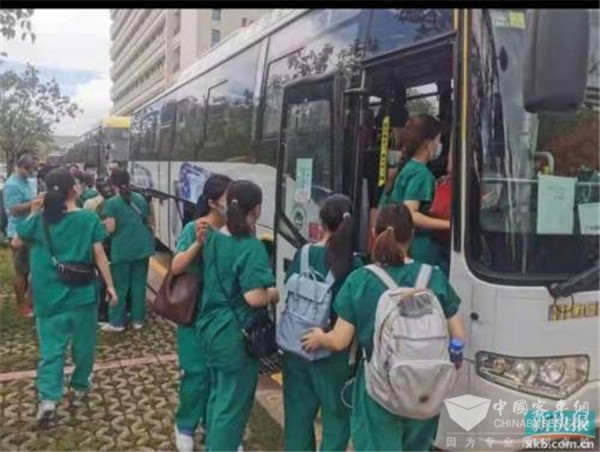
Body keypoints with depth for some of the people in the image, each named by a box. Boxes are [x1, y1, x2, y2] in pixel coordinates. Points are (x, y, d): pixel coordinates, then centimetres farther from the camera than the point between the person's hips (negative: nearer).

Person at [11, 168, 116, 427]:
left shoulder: (40, 220, -5)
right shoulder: (89, 219, -10)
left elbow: (16, 242, 11)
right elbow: (99, 255, -9)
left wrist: (33, 214, 11)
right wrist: (110, 285, -1)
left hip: (49, 297, 1)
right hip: (82, 294, -1)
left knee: (51, 347, 8)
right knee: (83, 344, 17)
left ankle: (48, 398, -2)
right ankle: (80, 387, 31)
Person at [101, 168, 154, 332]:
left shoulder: (111, 203, -10)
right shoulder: (140, 198, 8)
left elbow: (111, 228, -13)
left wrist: (105, 222, 7)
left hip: (122, 249, -5)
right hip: (142, 246, 5)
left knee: (120, 286, 5)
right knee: (139, 283, 11)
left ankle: (117, 322, 14)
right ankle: (138, 319, 18)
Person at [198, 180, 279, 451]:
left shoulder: (212, 239, 3)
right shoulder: (252, 248, -21)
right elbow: (254, 298, -27)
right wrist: (273, 294, -8)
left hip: (211, 328, 8)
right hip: (236, 336, -8)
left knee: (218, 395, 25)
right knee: (233, 403, 7)